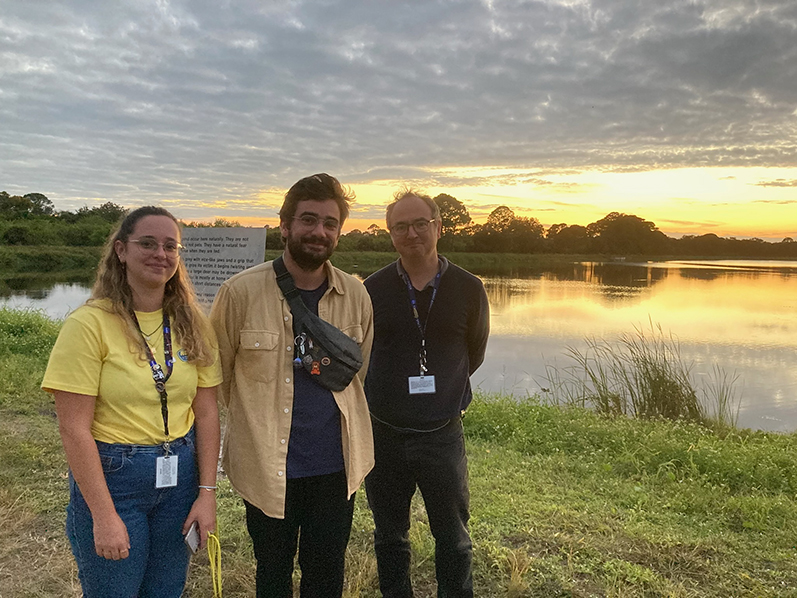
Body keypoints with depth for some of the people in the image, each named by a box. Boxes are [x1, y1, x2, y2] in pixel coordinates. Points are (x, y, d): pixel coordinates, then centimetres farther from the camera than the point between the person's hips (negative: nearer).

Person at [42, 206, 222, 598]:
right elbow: (74, 429, -15)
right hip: (111, 477, -4)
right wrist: (104, 516, -15)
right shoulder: (89, 324, -14)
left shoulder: (192, 325, 0)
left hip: (179, 476, 4)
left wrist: (207, 492, -2)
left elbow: (206, 412, 1)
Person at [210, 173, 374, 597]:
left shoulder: (355, 296, -1)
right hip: (266, 465, -2)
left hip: (335, 466, 2)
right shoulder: (241, 292, -10)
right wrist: (255, 418, 10)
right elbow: (216, 374, 2)